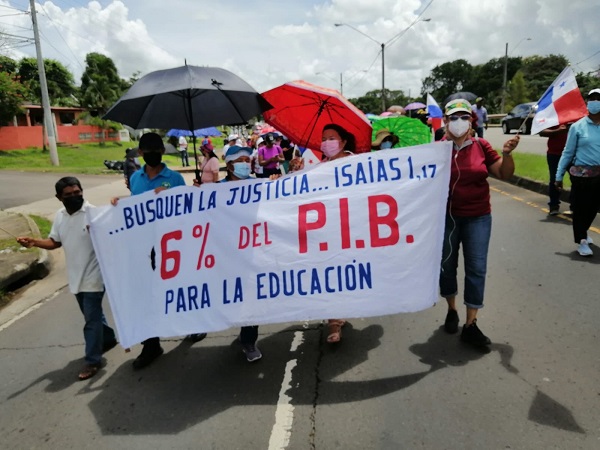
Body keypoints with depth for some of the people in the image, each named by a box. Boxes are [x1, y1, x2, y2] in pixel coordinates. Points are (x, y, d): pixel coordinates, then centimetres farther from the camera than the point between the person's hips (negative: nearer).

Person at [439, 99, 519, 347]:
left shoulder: (481, 146, -2)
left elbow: (505, 174, 2)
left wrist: (507, 153, -15)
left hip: (478, 218, 1)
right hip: (446, 217, -1)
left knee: (476, 269, 2)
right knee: (446, 266, 11)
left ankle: (471, 325, 12)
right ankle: (451, 310, 35)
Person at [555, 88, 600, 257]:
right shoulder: (578, 126, -5)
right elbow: (568, 153, -2)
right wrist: (559, 175, -3)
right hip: (582, 174, -3)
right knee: (580, 208, 2)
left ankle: (583, 233, 40)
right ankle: (581, 240, 17)